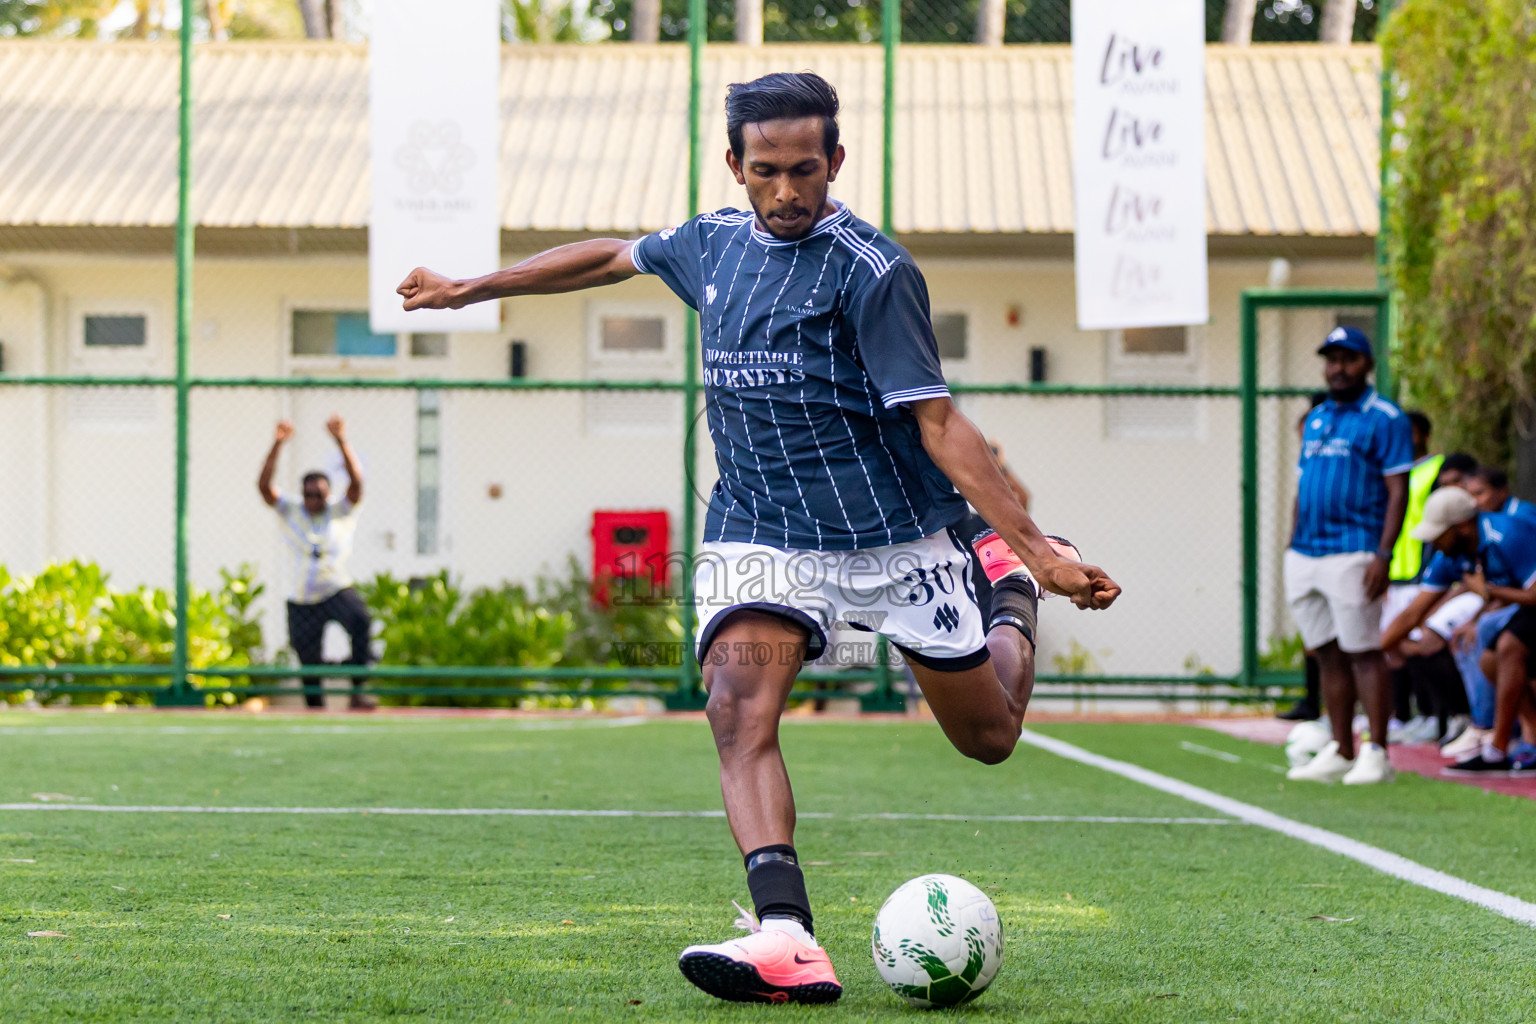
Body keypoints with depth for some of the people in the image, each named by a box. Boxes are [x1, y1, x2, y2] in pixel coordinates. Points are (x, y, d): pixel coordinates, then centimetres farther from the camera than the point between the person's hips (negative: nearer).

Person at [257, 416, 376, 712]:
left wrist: (341, 440, -29)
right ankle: (316, 707, 29)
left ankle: (358, 691, -31)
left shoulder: (341, 511, -1)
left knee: (360, 620, -32)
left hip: (338, 590, -2)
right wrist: (277, 445, -25)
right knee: (308, 660, 5)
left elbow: (356, 481, -17)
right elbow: (264, 485, -13)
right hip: (302, 599, 2)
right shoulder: (290, 511, 1)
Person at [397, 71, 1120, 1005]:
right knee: (739, 710, -24)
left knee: (990, 737, 11)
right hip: (759, 536, 4)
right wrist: (472, 289, 33)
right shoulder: (713, 245, 4)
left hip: (894, 536, -3)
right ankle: (789, 942, -36)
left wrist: (1037, 551, -25)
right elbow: (611, 257, 24)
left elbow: (937, 421, -17)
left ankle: (1010, 595, 44)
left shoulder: (870, 269, -14)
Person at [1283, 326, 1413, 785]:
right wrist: (1293, 547, 16)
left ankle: (1377, 754, -6)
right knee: (1328, 656, 8)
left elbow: (1398, 491, -8)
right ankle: (1339, 752, 12)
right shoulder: (1316, 419, 19)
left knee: (1363, 654, -8)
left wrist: (1383, 554, -17)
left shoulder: (1384, 418, -3)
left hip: (1352, 553, -7)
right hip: (1304, 556, 7)